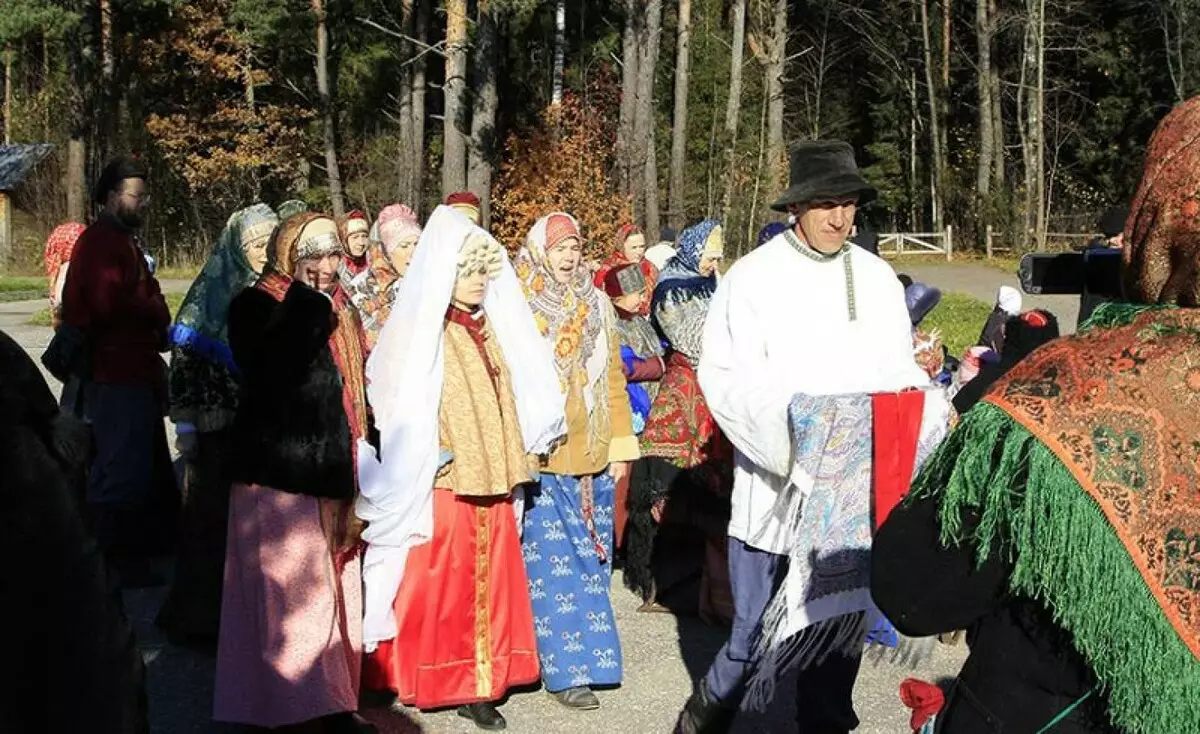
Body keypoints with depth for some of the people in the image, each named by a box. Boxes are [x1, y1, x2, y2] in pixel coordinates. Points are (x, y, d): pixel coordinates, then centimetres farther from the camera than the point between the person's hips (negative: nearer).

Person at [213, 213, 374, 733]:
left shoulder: (339, 309, 15)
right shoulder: (255, 305, -6)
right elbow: (267, 364, -27)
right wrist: (306, 298, -22)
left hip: (333, 474, 7)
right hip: (280, 475, -7)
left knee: (336, 590, 11)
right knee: (296, 594, -9)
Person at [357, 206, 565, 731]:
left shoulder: (487, 327, 12)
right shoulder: (421, 329, -7)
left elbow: (512, 395, 17)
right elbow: (401, 403, -10)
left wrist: (515, 459, 12)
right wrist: (432, 455, -16)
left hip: (490, 478, 6)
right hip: (440, 481, -6)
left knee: (488, 581, 8)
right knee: (439, 583, 0)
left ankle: (477, 683, 16)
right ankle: (435, 681, 12)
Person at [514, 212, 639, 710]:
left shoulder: (595, 304, 11)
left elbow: (613, 378, 14)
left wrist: (621, 445, 10)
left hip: (592, 454, 4)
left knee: (588, 561, 9)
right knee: (552, 564, -3)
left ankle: (588, 652, 20)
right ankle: (567, 668, 3)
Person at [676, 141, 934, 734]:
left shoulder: (877, 278, 10)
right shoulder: (755, 277, -2)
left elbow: (898, 368, 13)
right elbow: (724, 376, -8)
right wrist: (785, 429, -22)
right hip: (776, 482, -3)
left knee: (839, 628, 10)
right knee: (758, 631, 2)